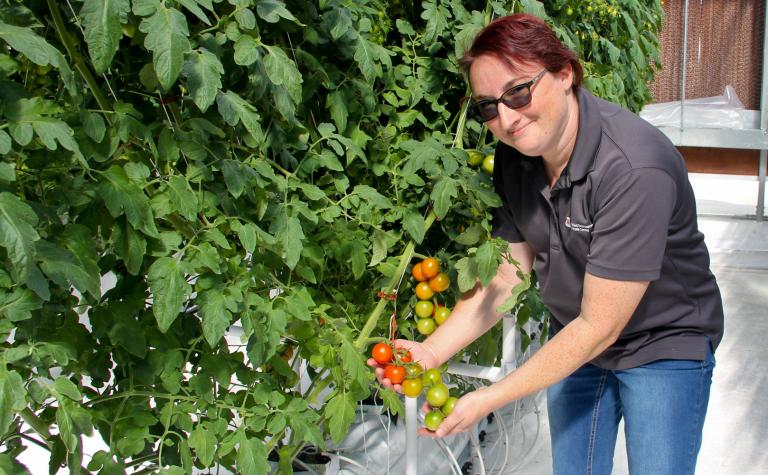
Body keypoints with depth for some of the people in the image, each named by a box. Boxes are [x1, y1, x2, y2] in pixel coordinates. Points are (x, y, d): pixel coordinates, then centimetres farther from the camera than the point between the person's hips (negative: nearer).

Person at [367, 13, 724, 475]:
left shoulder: (634, 169, -32)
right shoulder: (514, 156, -11)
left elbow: (598, 327, -29)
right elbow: (505, 277, -3)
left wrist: (491, 398, -27)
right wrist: (432, 351, -16)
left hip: (665, 345, -5)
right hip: (575, 342, 6)